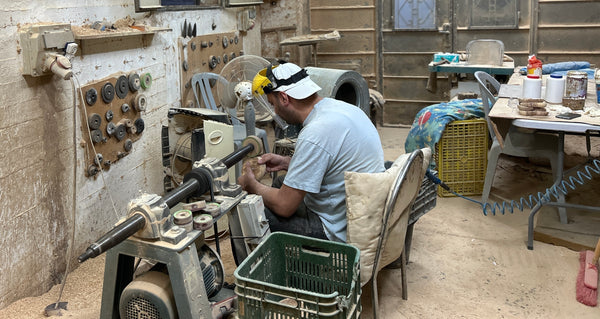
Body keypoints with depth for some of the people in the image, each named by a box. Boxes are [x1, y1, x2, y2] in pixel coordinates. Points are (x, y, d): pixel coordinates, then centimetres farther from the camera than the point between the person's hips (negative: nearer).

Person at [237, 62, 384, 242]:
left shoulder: (315, 134, -27)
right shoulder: (343, 107, 2)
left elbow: (284, 207, -20)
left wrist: (252, 185, -1)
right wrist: (286, 162, 14)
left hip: (338, 232, -10)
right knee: (280, 183, 25)